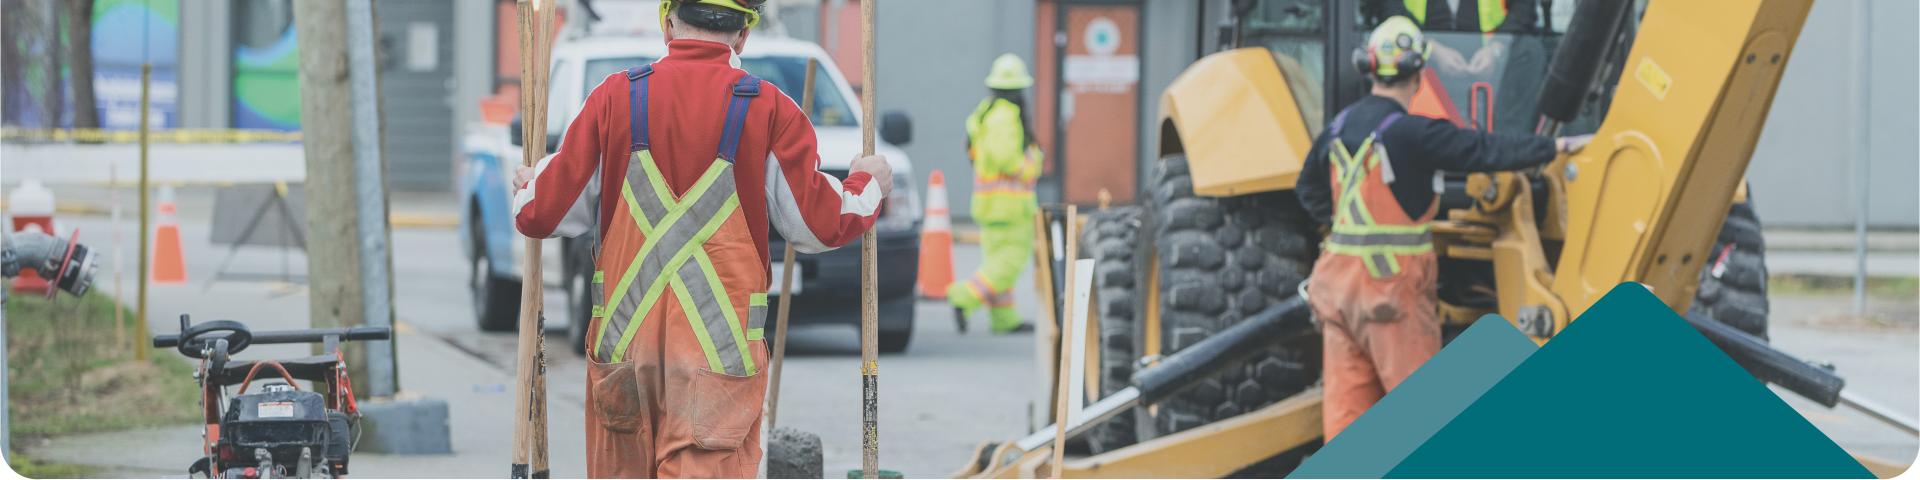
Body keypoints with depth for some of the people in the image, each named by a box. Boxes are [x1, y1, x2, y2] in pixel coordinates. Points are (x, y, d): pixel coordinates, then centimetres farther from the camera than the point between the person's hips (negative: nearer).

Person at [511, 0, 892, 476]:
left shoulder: (615, 97, -1)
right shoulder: (768, 110, -6)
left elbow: (545, 215, 2)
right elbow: (821, 226, -1)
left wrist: (529, 186, 26)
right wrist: (868, 184, 20)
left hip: (624, 342, 2)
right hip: (720, 348, -2)